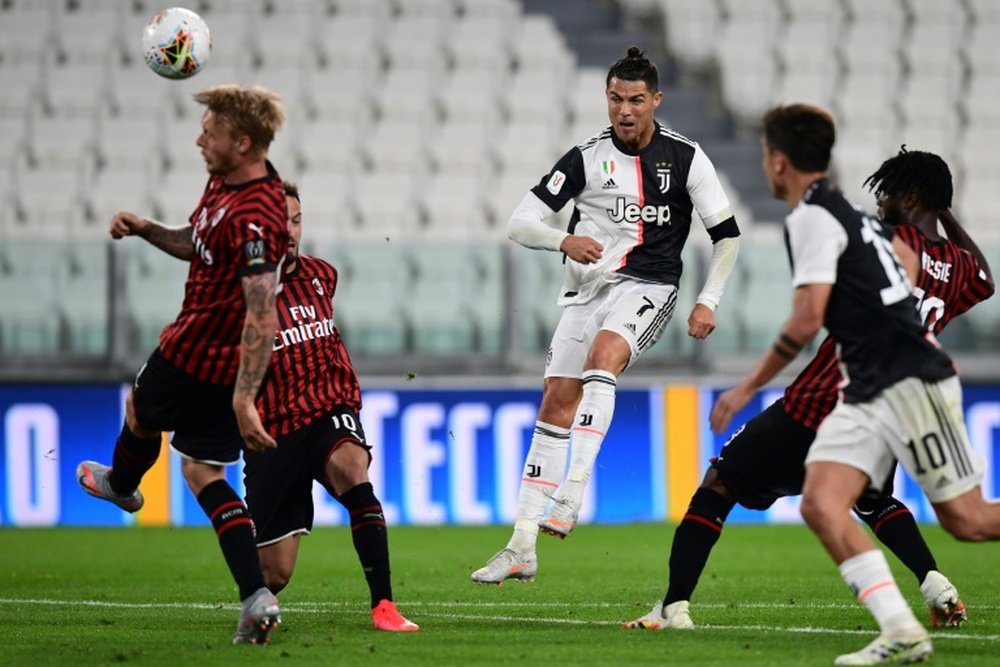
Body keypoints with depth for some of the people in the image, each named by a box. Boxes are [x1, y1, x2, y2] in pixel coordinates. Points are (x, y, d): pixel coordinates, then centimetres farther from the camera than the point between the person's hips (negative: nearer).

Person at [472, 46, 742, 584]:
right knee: (555, 403, -1)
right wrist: (563, 241, -21)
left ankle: (571, 495, -39)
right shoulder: (586, 157, 1)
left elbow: (727, 235, 3)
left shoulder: (685, 157, -3)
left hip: (648, 287, -3)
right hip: (586, 287, 3)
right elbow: (519, 223, -1)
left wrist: (708, 301, -6)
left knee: (603, 353, -33)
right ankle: (522, 548, 3)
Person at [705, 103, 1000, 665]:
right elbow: (908, 260, 32)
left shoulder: (812, 217, -12)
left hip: (911, 384, -9)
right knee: (821, 505, -8)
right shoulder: (849, 212, 16)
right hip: (866, 393, 9)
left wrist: (748, 388, -9)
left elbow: (807, 321, -18)